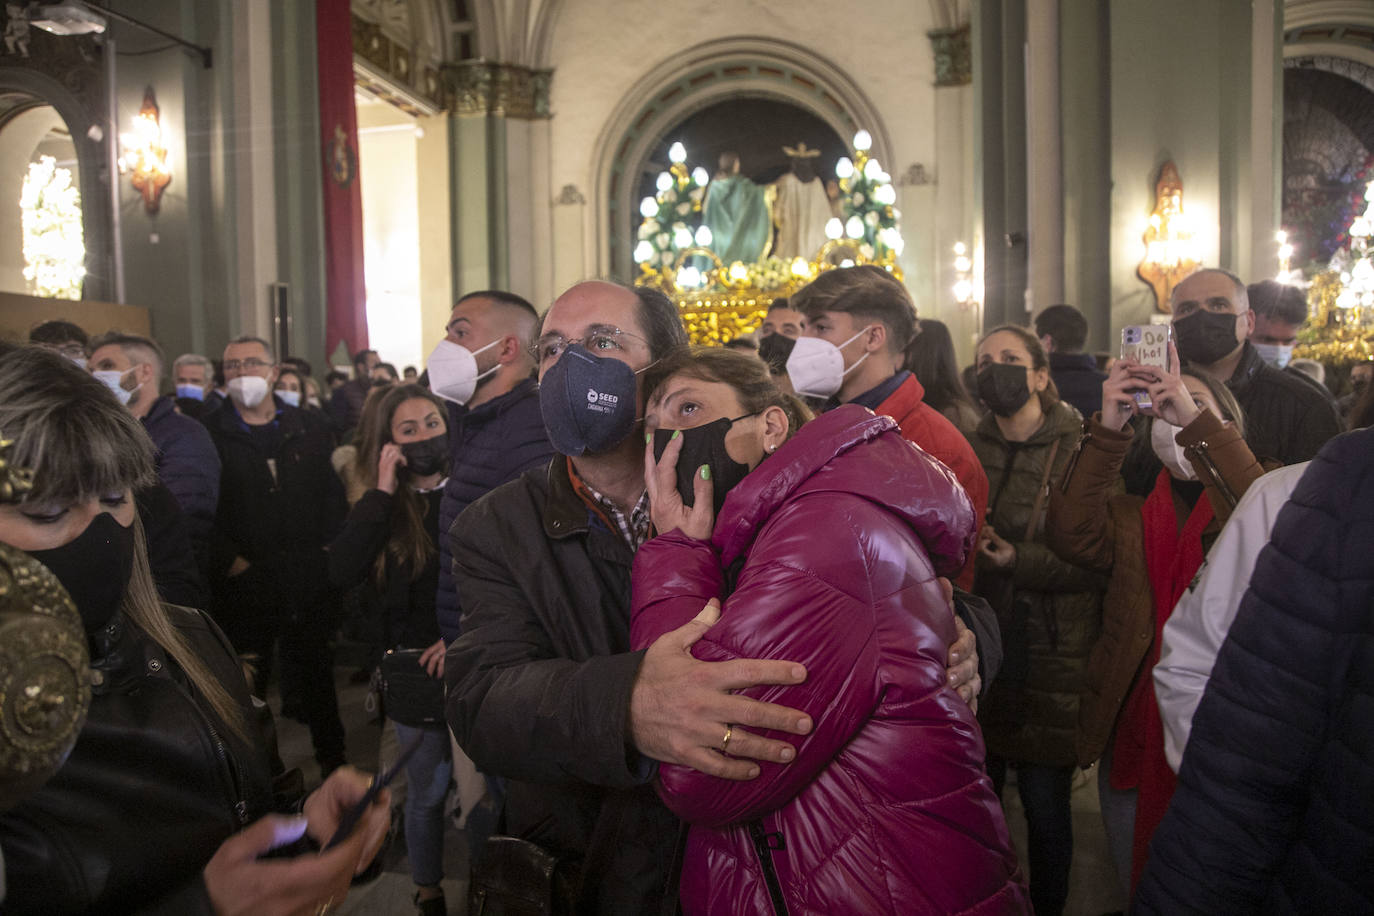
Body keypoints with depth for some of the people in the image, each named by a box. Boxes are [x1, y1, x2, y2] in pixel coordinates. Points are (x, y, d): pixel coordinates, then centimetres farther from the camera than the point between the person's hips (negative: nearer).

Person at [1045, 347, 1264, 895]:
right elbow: (1072, 537, -16)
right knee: (1136, 890, 18)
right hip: (1131, 743, 3)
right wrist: (1108, 428, -24)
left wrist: (1198, 421, -31)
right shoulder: (1131, 517, 5)